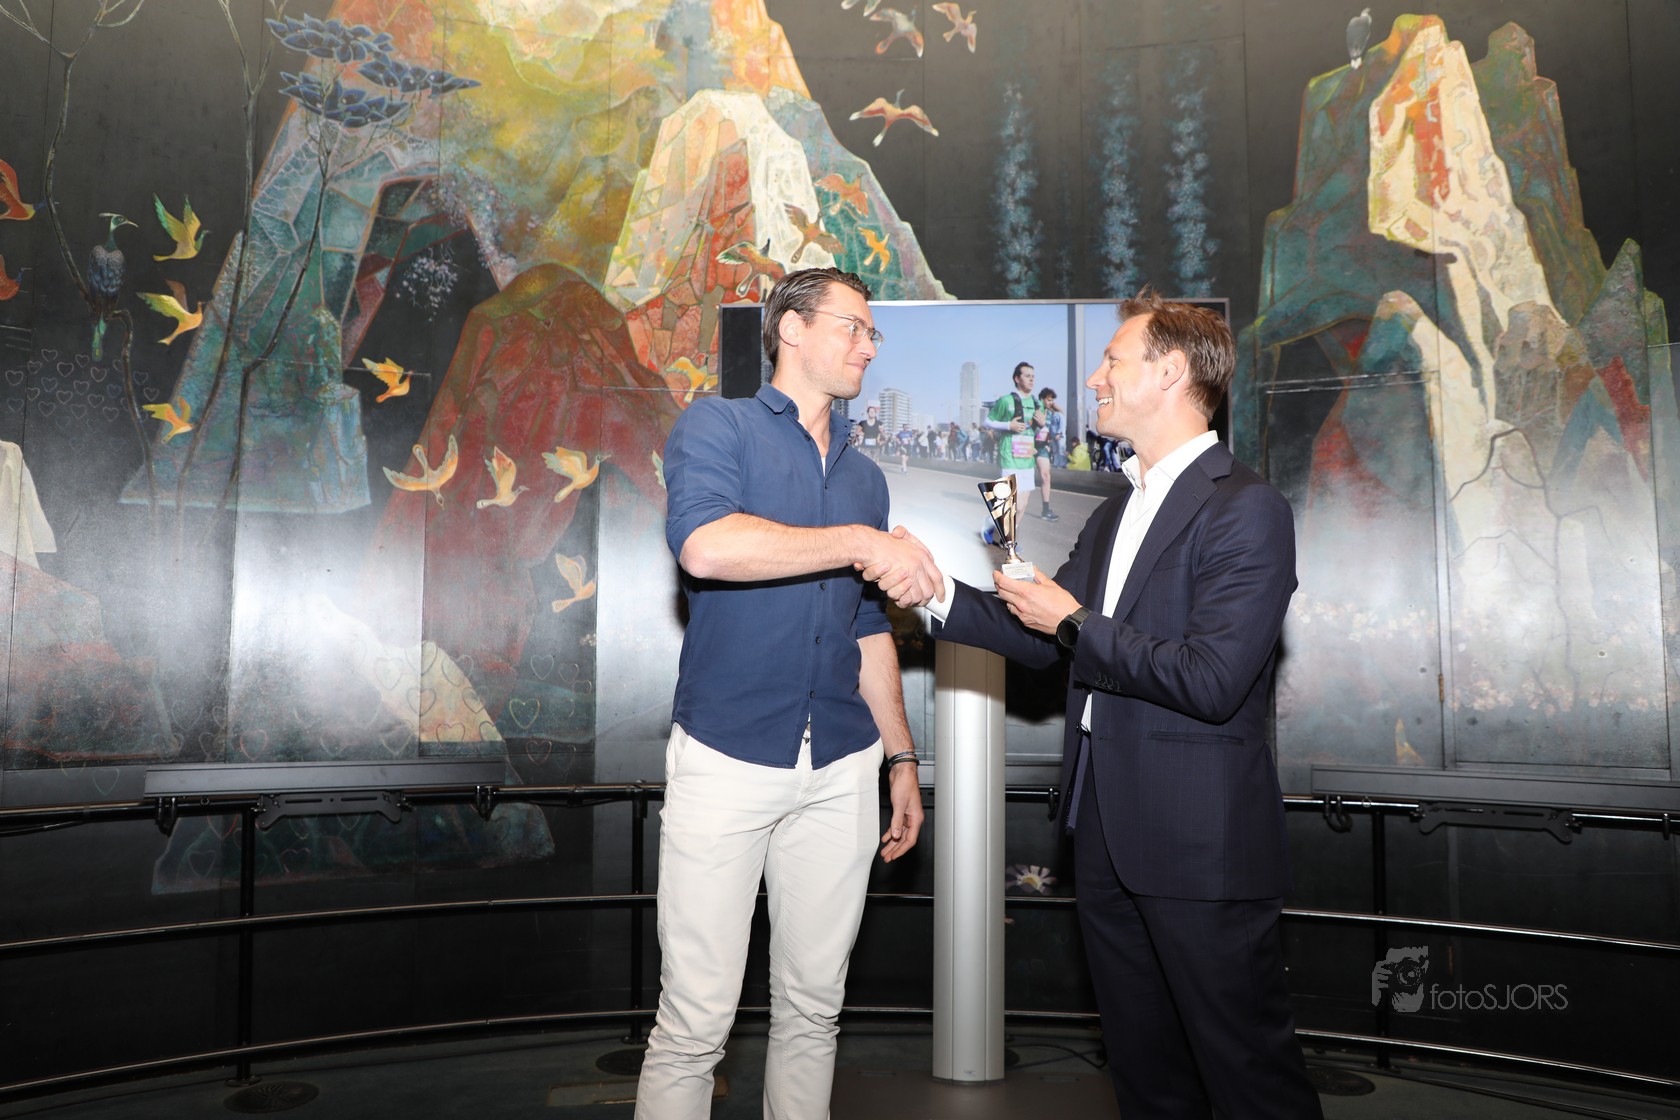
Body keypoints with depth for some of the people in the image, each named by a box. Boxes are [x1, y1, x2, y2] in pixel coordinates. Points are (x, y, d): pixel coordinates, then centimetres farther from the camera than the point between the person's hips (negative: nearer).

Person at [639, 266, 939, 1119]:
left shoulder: (864, 478, 16)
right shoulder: (718, 426, -1)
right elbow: (705, 544, -22)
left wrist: (901, 758, 17)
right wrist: (862, 544, -19)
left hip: (841, 771, 5)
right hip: (727, 761, -5)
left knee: (813, 1008, 14)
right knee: (696, 1020, 1)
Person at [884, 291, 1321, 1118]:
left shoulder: (1247, 509, -13)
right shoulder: (1115, 515, 15)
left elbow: (1211, 679, -23)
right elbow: (1047, 640, 13)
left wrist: (1075, 623, -14)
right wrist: (937, 593, 3)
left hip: (1200, 841, -8)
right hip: (1107, 832, 8)